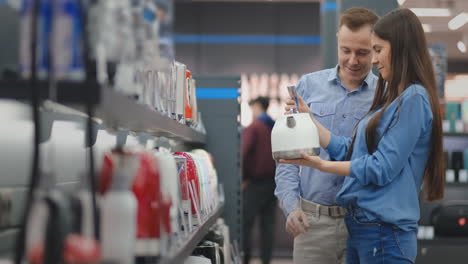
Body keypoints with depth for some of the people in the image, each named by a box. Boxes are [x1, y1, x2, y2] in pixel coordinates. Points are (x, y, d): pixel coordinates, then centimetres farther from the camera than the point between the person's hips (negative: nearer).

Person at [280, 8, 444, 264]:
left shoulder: (413, 99, -13)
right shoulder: (391, 99, 16)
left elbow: (382, 168, -17)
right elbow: (351, 153, 12)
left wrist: (321, 165, -14)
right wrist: (309, 119, 12)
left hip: (384, 231, -9)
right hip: (359, 224, 9)